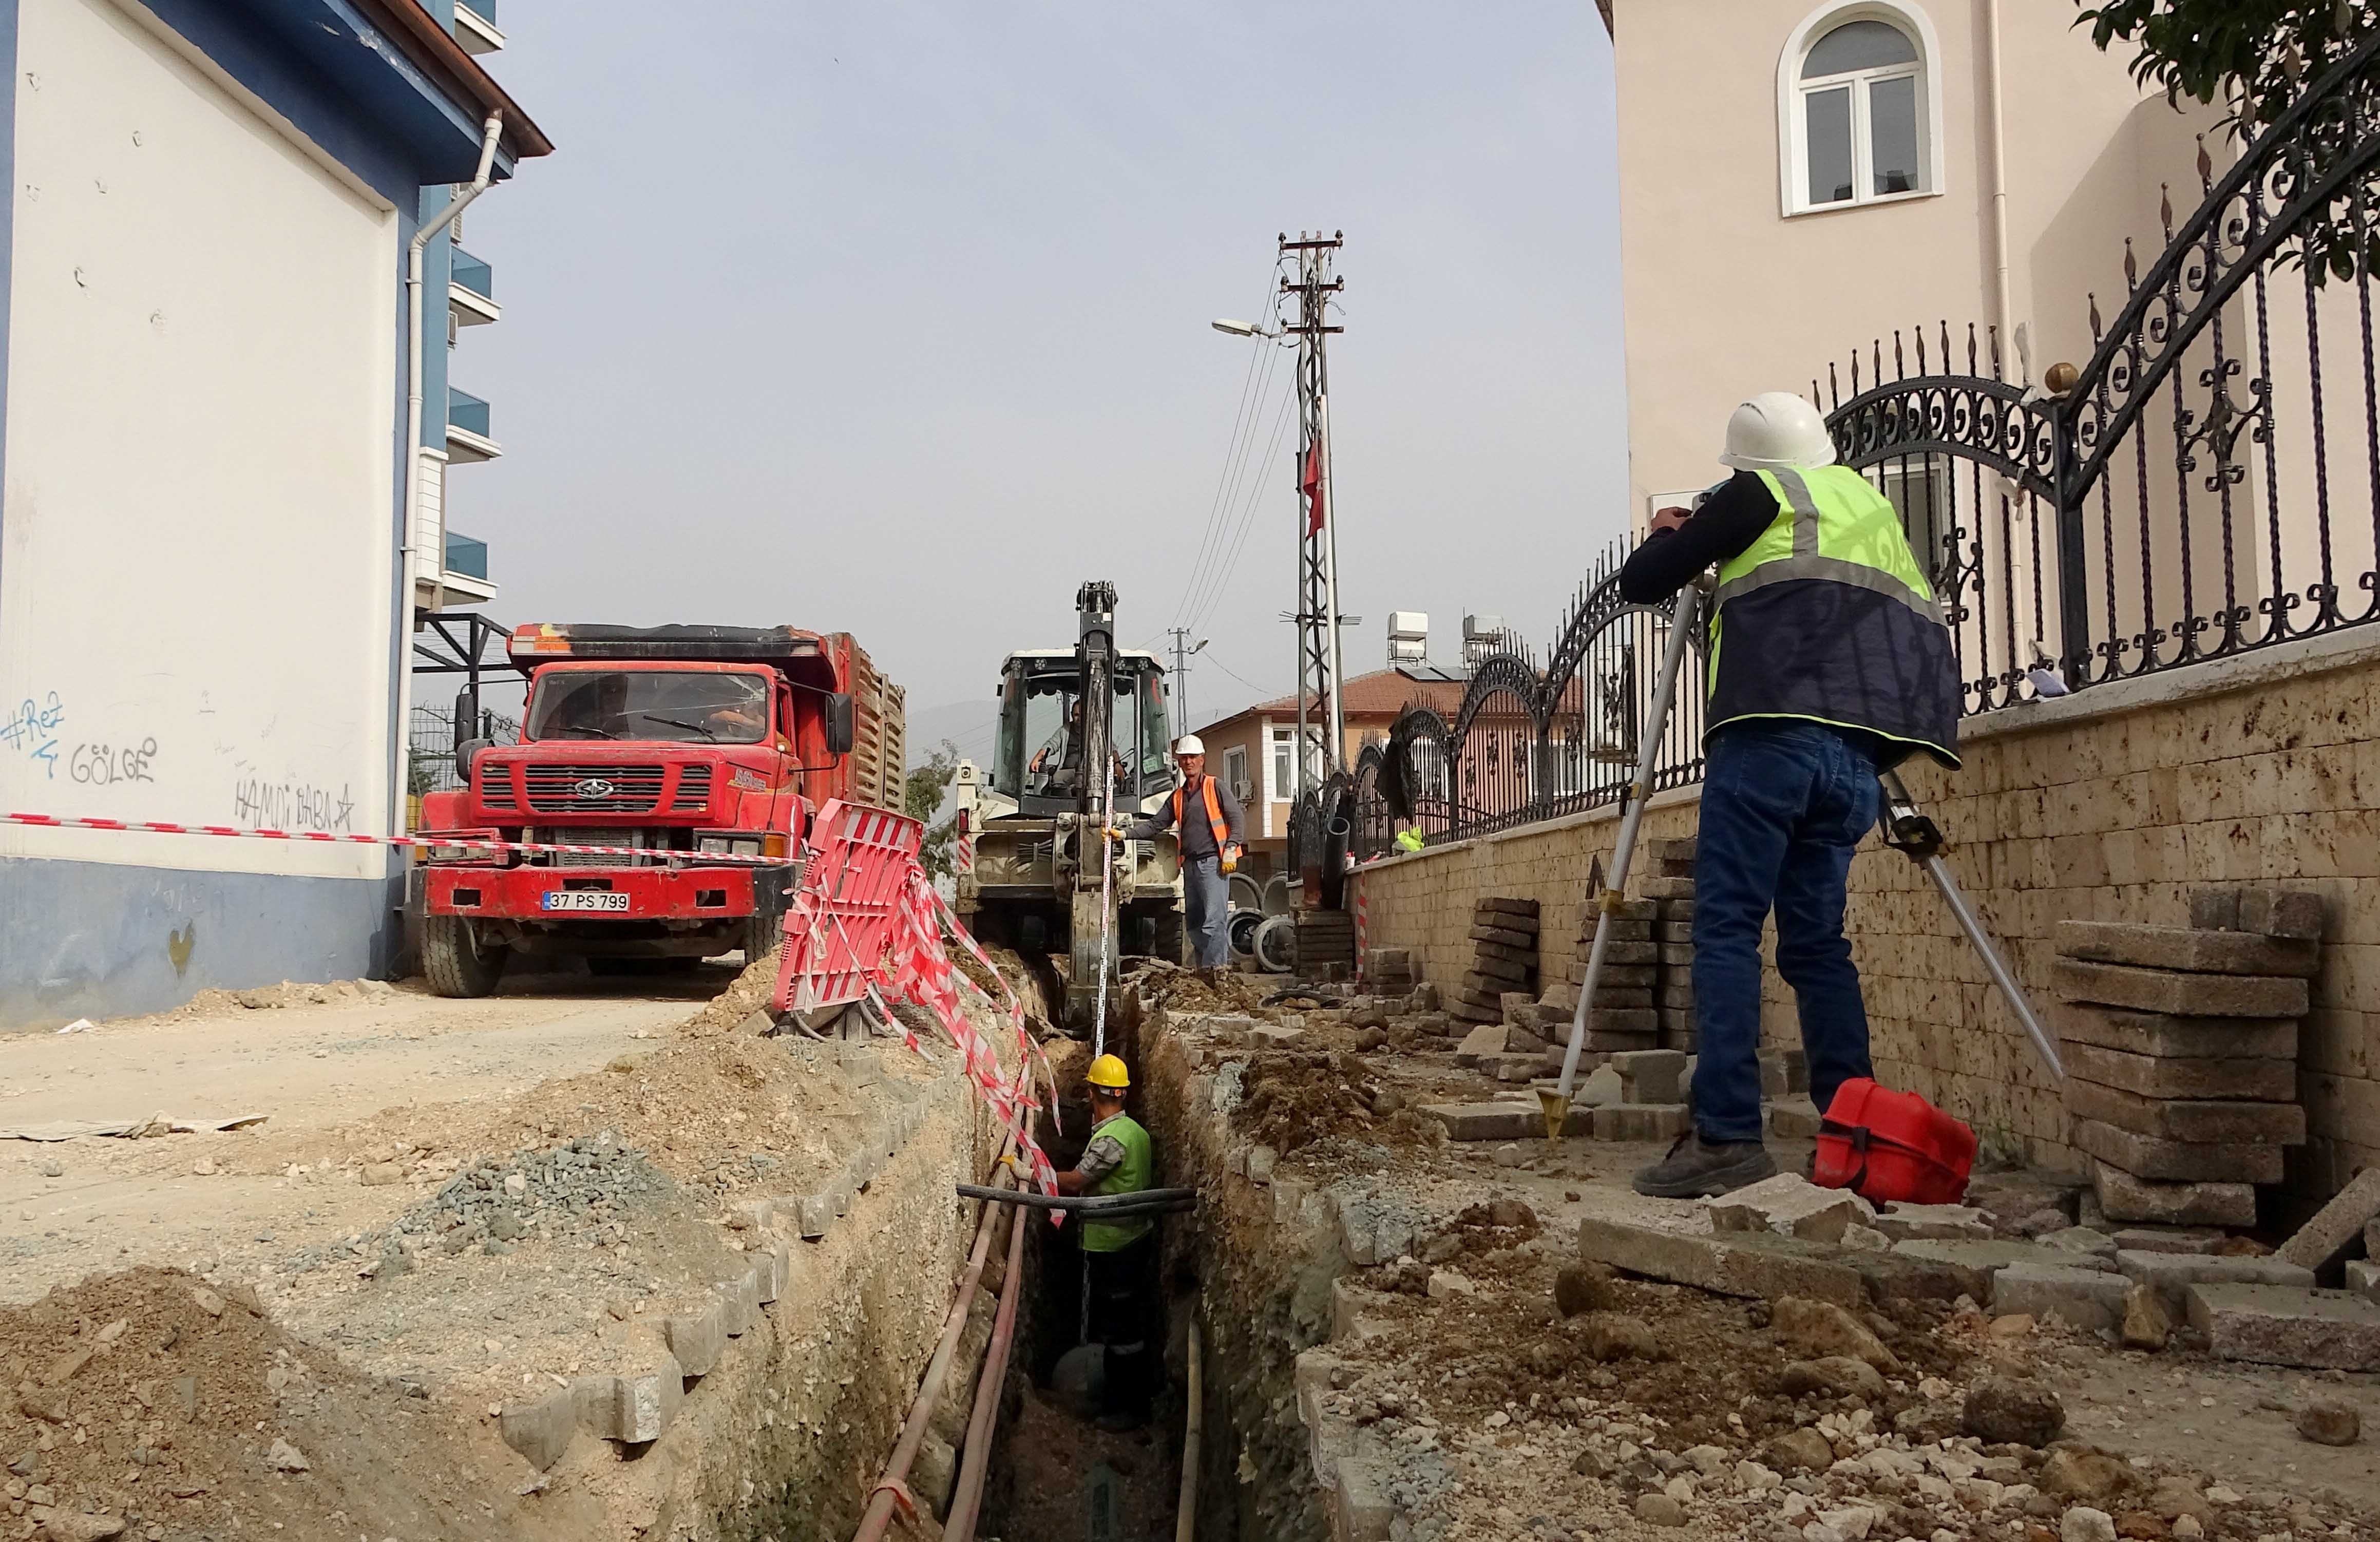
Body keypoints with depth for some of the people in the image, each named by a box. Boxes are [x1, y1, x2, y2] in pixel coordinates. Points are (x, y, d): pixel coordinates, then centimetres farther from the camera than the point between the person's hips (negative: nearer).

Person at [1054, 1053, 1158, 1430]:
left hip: (1114, 1249, -9)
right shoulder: (1135, 1130, 4)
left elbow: (1074, 1182, -25)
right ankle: (1143, 1391, 34)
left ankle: (1129, 1408, 13)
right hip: (1139, 1239, 9)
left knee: (1118, 1329, 3)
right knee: (1135, 1323, 21)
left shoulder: (1110, 1140, -25)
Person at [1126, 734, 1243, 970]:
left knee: (1214, 920, -14)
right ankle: (1203, 965, 13)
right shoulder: (1177, 797, 19)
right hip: (1190, 863, 7)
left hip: (1213, 861, -7)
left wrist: (1230, 849, -13)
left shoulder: (1216, 788, 2)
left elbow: (1235, 818, -3)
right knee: (1195, 923, 8)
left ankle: (1214, 966, -17)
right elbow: (1155, 824, 16)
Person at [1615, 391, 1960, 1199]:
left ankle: (1726, 1134, -15)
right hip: (1856, 754, 7)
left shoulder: (1759, 494, 9)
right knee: (1816, 941, 10)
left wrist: (1668, 535, 29)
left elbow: (1640, 583, 10)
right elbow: (1918, 624, 34)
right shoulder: (1871, 505, 29)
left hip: (1774, 734, -7)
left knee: (1726, 928, -8)